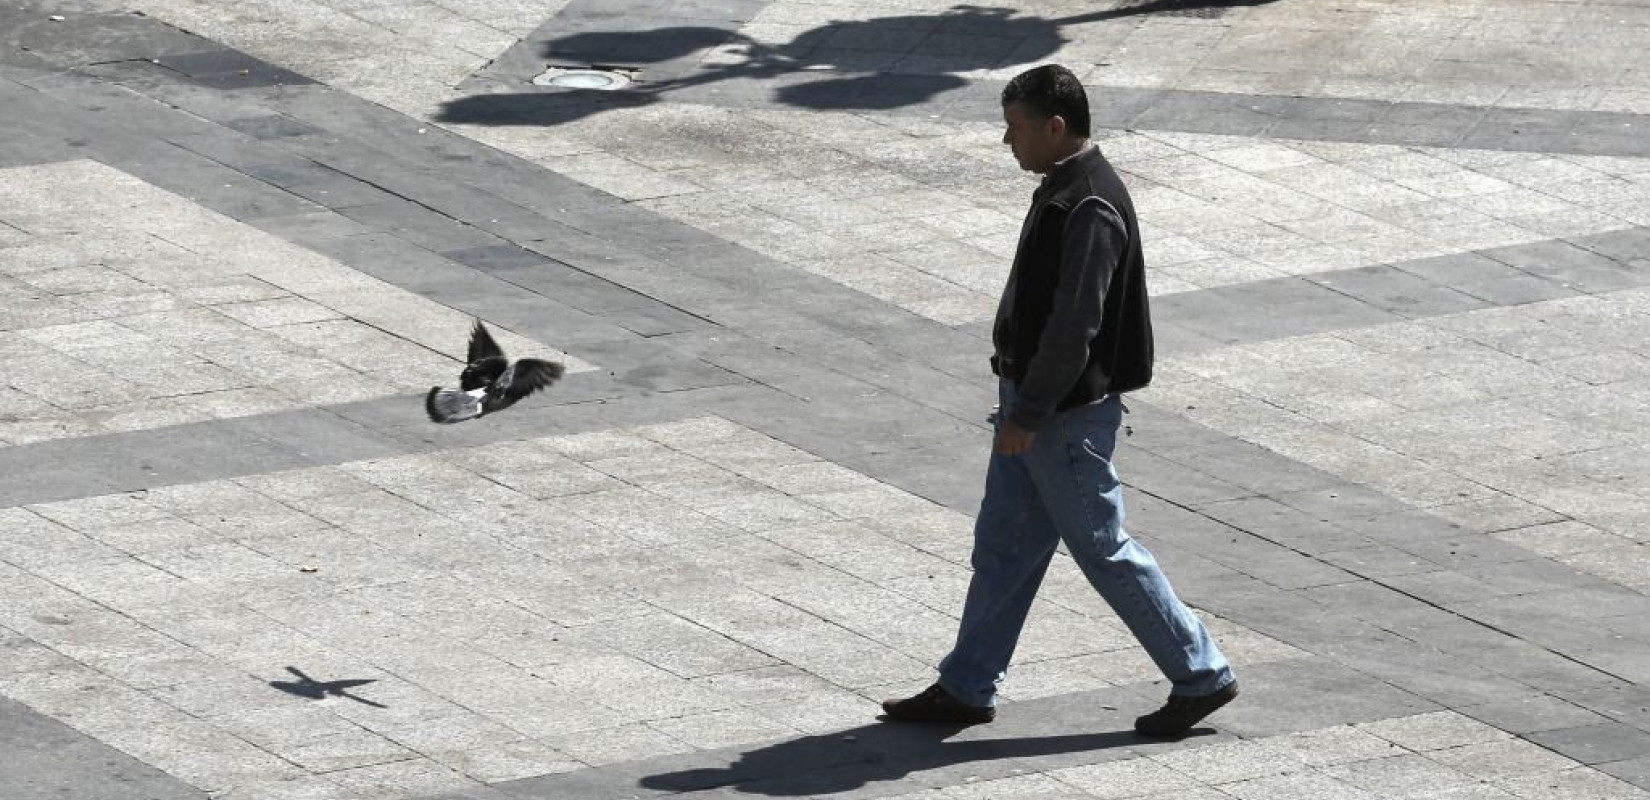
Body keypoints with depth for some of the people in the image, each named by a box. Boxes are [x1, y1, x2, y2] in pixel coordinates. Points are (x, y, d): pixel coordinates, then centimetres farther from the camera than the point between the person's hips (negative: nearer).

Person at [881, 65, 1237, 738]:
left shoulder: (1090, 210, -24)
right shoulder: (1062, 189, 8)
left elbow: (1075, 326, -26)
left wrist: (1028, 413, -22)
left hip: (1068, 416, -10)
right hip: (1033, 402, 10)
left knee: (1103, 549, 0)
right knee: (1002, 547, 13)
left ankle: (1201, 675, 9)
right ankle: (967, 689, 21)